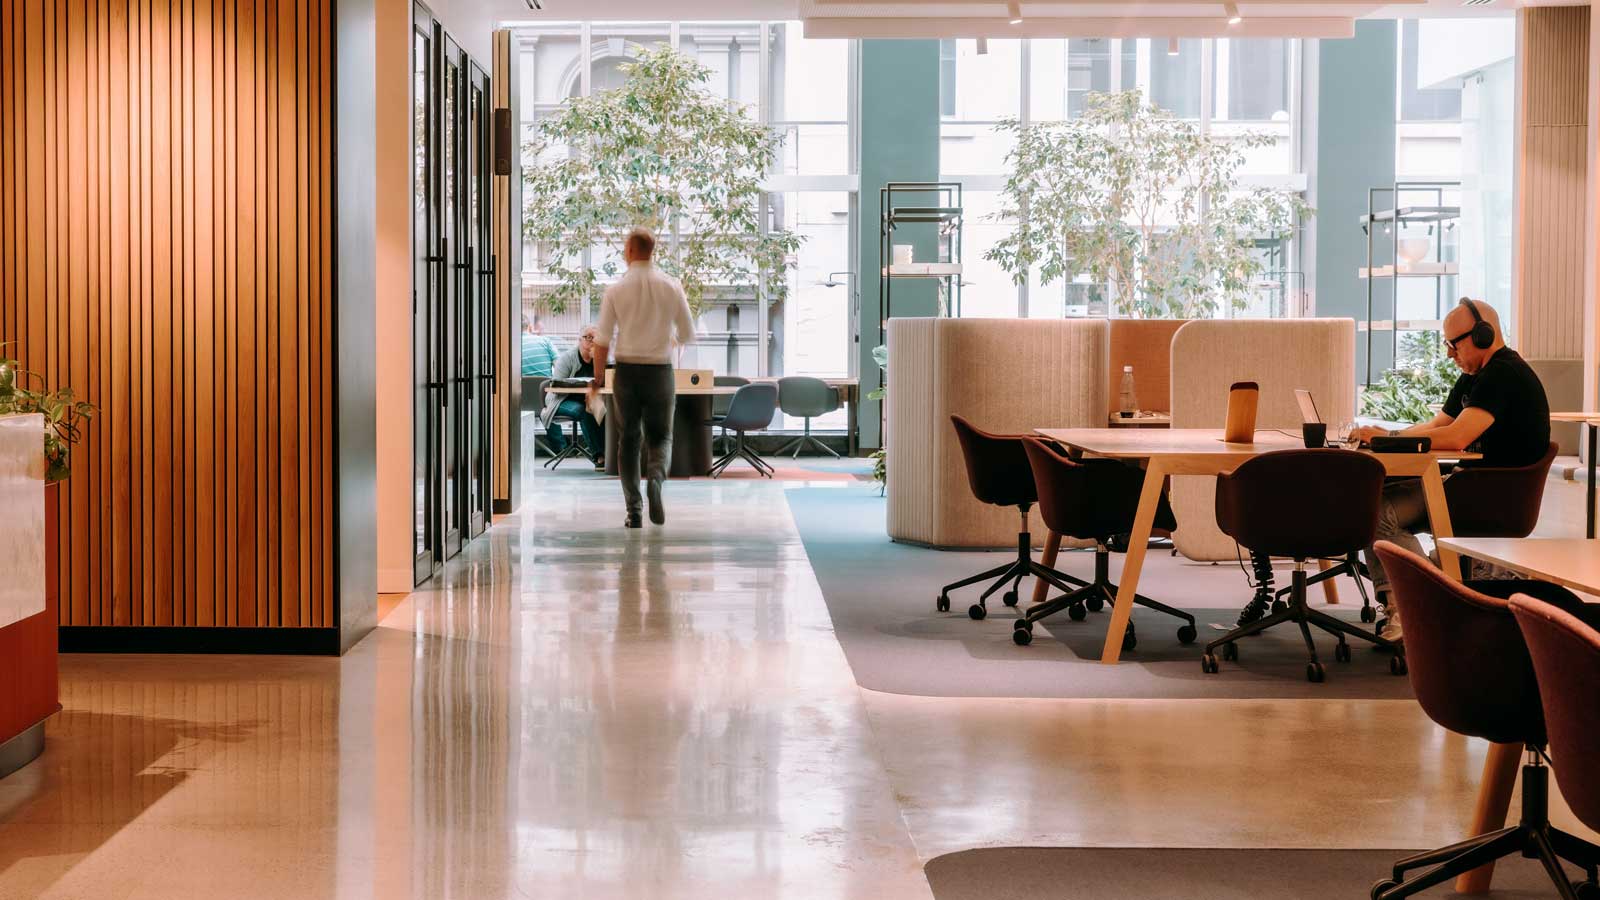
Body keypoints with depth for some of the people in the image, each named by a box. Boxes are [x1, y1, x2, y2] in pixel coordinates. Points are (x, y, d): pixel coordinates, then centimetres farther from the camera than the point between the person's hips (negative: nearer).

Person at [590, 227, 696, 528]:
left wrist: (598, 378, 7)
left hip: (627, 372, 0)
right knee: (660, 436, 13)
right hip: (660, 371, 0)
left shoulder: (616, 290, -6)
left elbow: (603, 340, -5)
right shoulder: (671, 286, -4)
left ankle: (633, 510, 6)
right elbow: (688, 334, 2)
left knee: (628, 440, 12)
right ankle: (655, 478, -20)